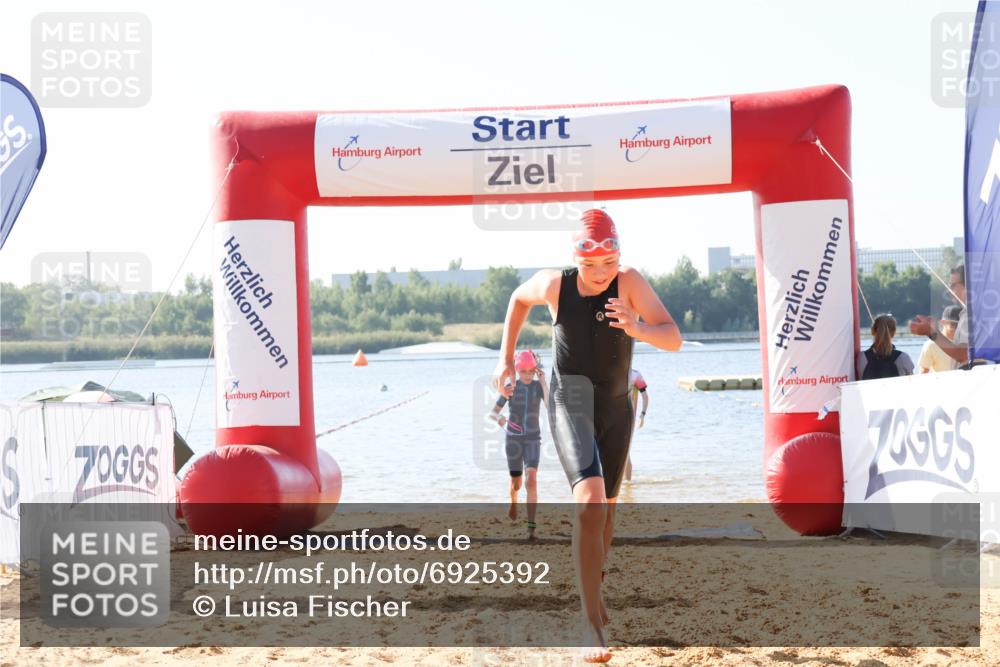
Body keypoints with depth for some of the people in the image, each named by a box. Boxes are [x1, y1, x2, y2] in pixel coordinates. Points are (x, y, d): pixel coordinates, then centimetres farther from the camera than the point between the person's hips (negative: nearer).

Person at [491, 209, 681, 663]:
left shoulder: (630, 283, -17)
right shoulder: (554, 285, -14)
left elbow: (674, 340, -22)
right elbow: (519, 298, 10)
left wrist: (639, 328, -41)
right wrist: (506, 357, 9)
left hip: (616, 409, 2)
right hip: (570, 406, -2)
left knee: (606, 507, 17)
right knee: (589, 501, -23)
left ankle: (593, 588, 45)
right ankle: (592, 621, -21)